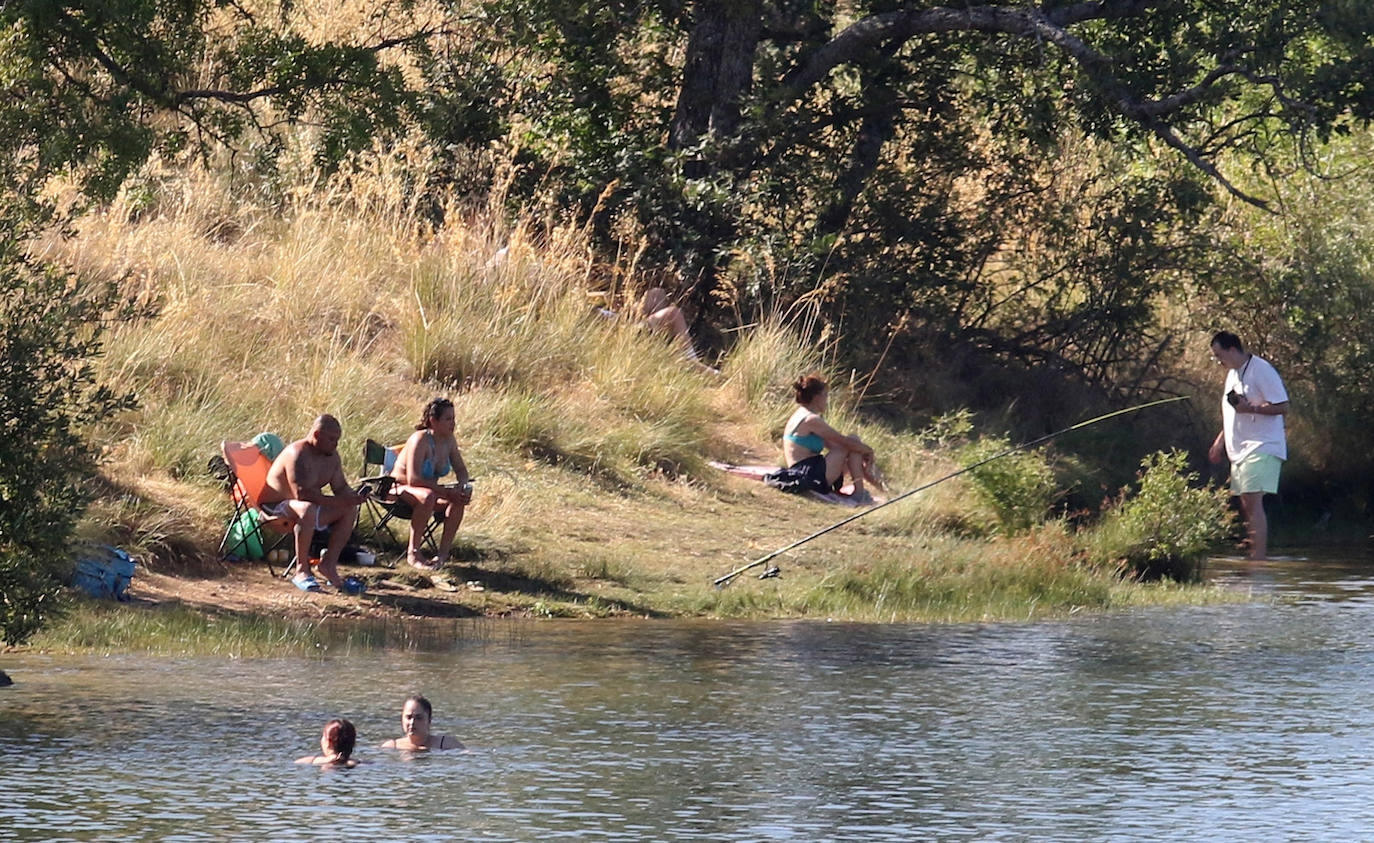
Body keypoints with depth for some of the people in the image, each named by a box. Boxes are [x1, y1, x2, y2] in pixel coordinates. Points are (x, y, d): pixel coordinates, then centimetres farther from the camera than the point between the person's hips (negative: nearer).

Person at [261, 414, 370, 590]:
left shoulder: (331, 455, 4)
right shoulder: (298, 454, -24)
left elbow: (340, 487, 10)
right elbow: (301, 493, -34)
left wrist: (353, 497, -15)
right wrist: (337, 501, -36)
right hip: (275, 506, -9)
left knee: (350, 510, -3)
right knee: (307, 510, -39)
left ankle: (329, 563, -3)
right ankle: (301, 570, -34)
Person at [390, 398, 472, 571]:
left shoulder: (449, 440, -2)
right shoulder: (420, 440, -25)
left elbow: (461, 470, 10)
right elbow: (413, 479, -32)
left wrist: (463, 486, -15)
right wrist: (446, 492, -32)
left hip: (428, 489, 7)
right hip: (399, 489, -7)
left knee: (459, 500, -18)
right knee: (427, 497, -38)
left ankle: (443, 553, -15)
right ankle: (413, 552, -29)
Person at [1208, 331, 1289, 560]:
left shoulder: (1262, 370, -12)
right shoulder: (1233, 374, 18)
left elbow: (1282, 406, -16)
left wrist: (1251, 408, -24)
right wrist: (1220, 441, 23)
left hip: (1261, 448, -10)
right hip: (1240, 450, 10)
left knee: (1253, 502, -17)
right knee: (1247, 505, 9)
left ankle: (1259, 558, -21)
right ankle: (1256, 556, 12)